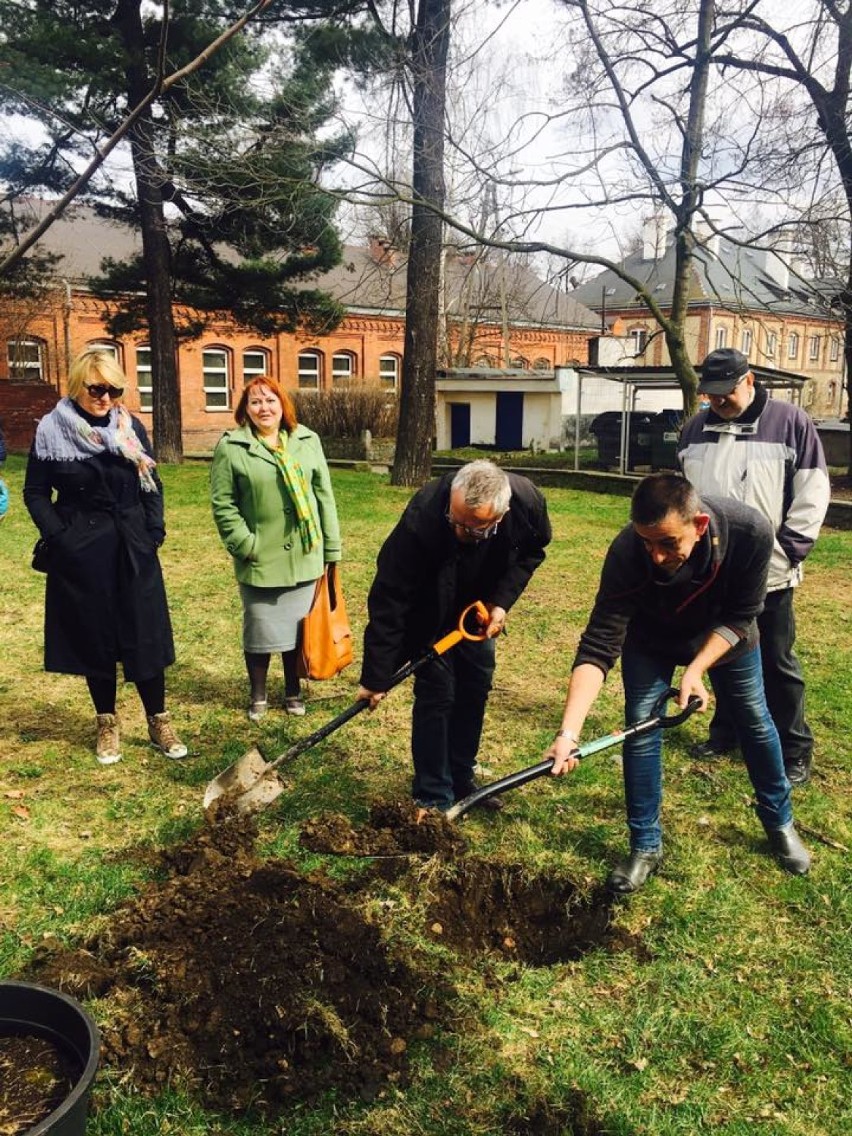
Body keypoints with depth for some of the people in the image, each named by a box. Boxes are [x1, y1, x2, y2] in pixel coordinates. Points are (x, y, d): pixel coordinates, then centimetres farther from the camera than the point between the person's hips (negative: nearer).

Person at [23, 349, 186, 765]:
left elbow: (152, 485, 9)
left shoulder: (131, 427, 4)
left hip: (134, 550, 2)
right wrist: (57, 536, -9)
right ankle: (107, 724, 24)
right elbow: (35, 493, 2)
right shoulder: (51, 430, -3)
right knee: (94, 637, 9)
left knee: (145, 636, 4)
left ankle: (158, 722, 17)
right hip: (80, 554, -1)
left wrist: (154, 532, 0)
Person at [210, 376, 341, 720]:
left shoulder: (307, 441, 5)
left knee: (299, 627, 13)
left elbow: (324, 497, 6)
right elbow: (223, 504, -5)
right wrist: (246, 545, -12)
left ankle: (293, 691, 31)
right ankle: (258, 696, 27)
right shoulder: (231, 447, -4)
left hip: (304, 558, 3)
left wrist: (331, 548, 4)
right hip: (260, 561, -2)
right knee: (260, 630, 8)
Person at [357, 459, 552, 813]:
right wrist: (376, 678, -28)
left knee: (475, 690, 9)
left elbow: (532, 551, -5)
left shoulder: (528, 502, -31)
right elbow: (389, 601, -33)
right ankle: (433, 798, 7)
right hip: (429, 612, -4)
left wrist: (502, 600, -18)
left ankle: (461, 782, 27)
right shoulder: (421, 518, -41)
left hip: (478, 609, 4)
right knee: (435, 696, -7)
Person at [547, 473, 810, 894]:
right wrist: (569, 732, -51)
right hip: (651, 640, -1)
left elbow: (740, 617, -23)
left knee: (754, 719, 12)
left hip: (723, 633, 1)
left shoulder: (750, 531, -39)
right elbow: (599, 646, -42)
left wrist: (696, 669, -34)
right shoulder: (627, 554, -41)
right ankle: (645, 846, 9)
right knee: (641, 727, -10)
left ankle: (780, 822, 38)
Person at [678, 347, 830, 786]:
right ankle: (726, 733, 31)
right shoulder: (696, 429, 8)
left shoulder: (791, 422, -5)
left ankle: (794, 750, 18)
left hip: (768, 573, -4)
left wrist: (789, 550, -9)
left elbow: (813, 491, -5)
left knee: (777, 663, 5)